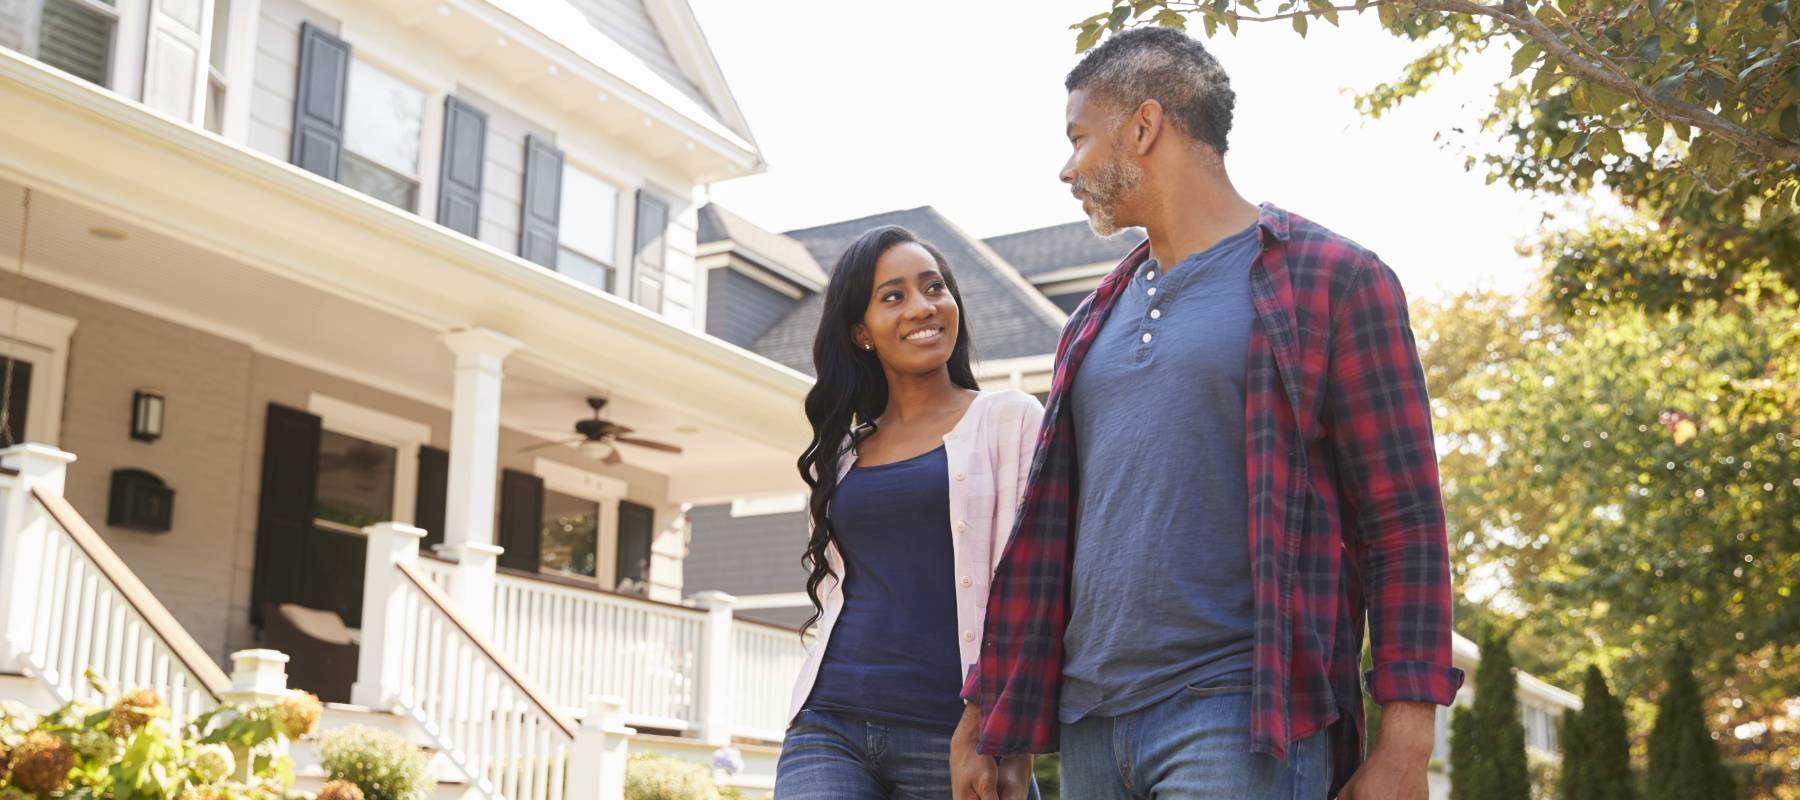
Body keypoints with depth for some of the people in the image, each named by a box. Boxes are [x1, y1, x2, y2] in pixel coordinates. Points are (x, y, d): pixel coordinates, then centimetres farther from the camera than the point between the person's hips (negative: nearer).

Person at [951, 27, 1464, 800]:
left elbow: (1403, 525, -5)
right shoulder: (1096, 320, 18)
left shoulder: (1331, 280, -1)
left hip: (1240, 720, -6)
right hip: (1090, 722, 6)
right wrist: (983, 711, 13)